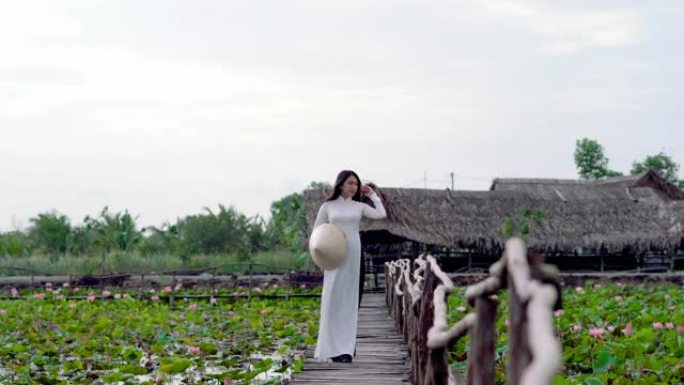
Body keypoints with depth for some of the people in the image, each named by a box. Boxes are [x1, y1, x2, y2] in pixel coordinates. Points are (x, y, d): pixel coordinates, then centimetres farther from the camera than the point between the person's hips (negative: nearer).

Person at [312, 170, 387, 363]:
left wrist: (373, 195, 8)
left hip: (354, 256, 2)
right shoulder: (328, 206, 6)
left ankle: (345, 348, 8)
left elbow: (381, 214, -3)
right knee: (333, 300, -4)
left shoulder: (359, 206, 10)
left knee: (350, 300, 2)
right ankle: (333, 348, 0)